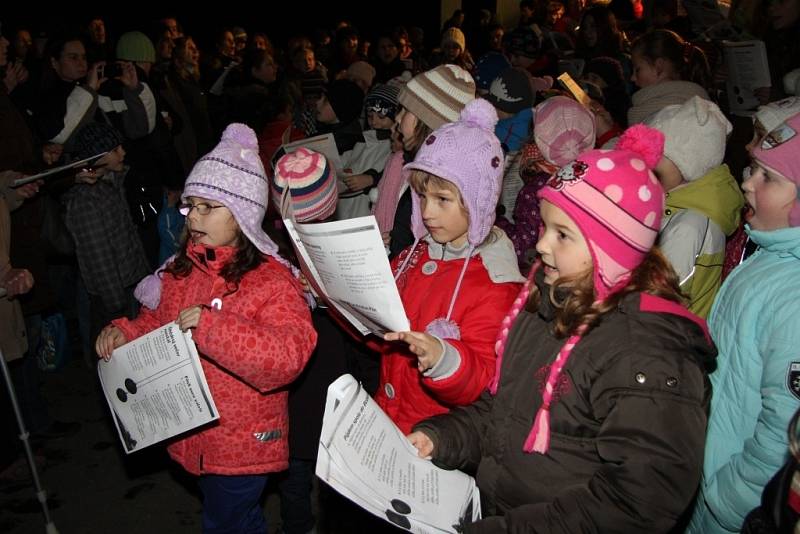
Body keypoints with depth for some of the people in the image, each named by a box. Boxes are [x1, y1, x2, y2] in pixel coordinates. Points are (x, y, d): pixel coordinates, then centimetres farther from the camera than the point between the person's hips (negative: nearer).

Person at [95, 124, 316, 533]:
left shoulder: (271, 279, -21)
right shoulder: (183, 269, 2)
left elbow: (289, 357, -33)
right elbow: (159, 323, 19)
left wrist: (209, 326, -37)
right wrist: (125, 331, -1)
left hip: (242, 447, -7)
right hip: (193, 437, 7)